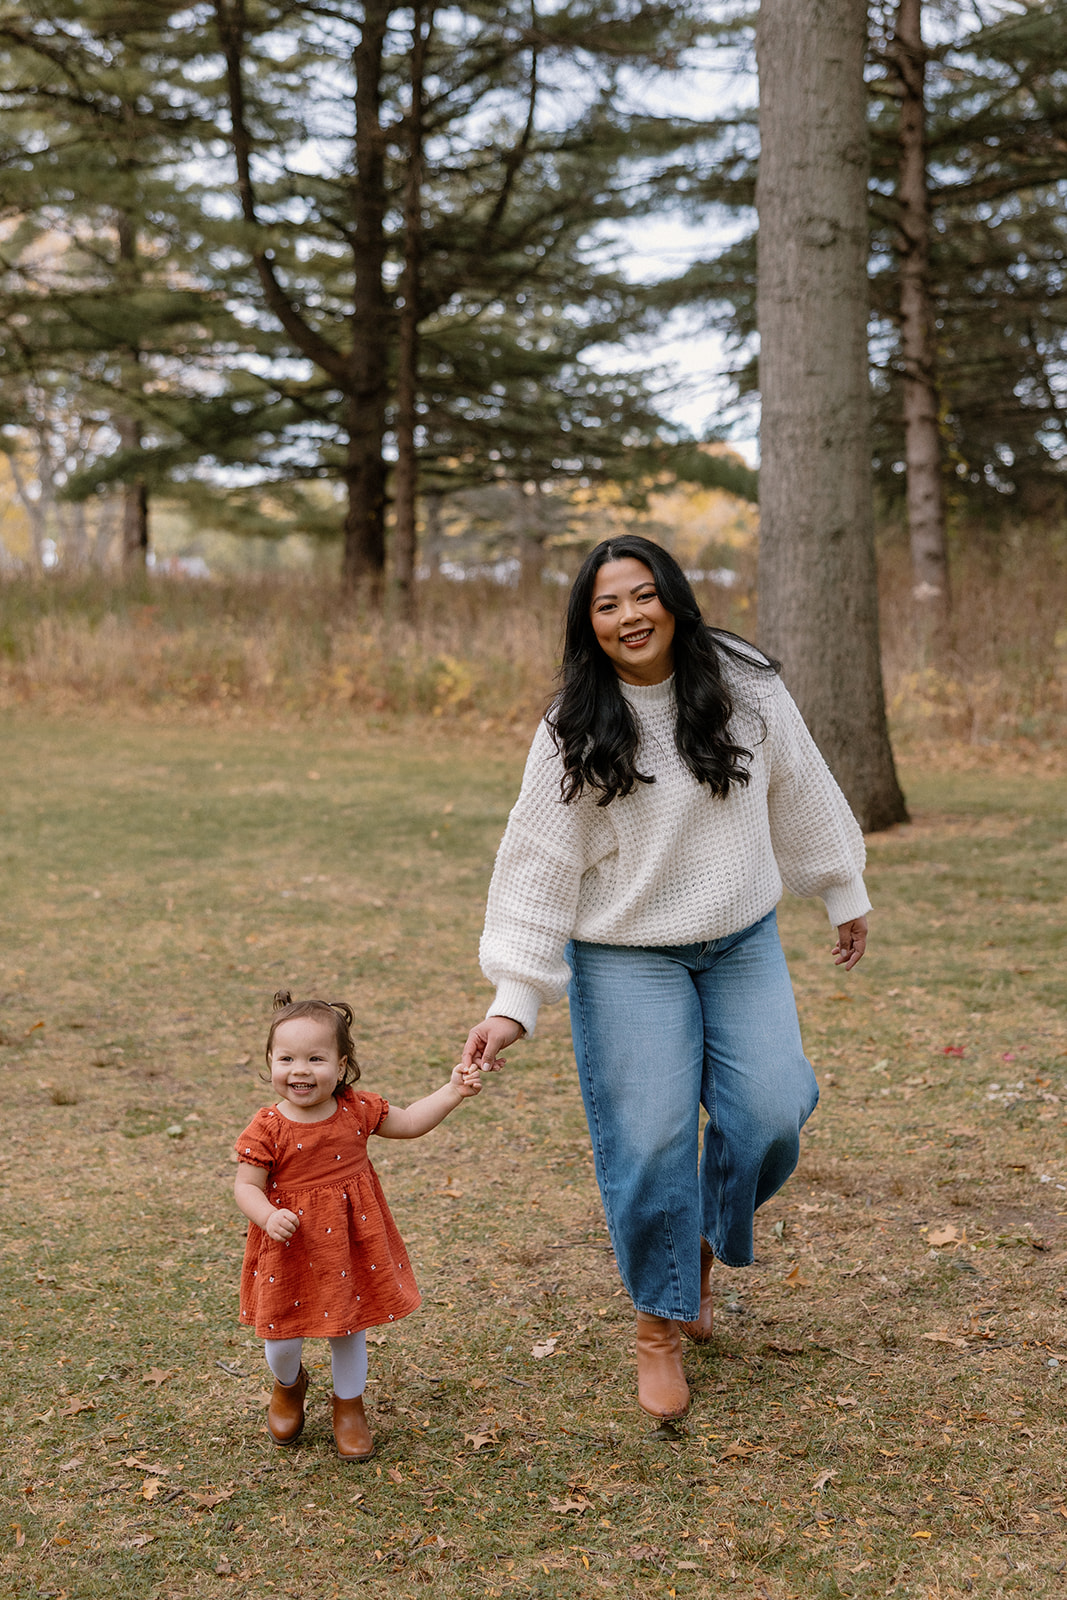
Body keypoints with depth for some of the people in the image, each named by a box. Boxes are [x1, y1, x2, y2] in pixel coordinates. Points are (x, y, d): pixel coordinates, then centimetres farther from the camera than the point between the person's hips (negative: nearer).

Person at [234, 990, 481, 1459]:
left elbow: (408, 1123, 7)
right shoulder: (267, 1129, -17)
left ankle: (348, 1406, 39)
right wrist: (269, 1217, -31)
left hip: (351, 1241, 3)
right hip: (293, 1248, -2)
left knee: (350, 1328, 15)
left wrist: (451, 1093, -3)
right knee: (283, 1337, 6)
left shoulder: (357, 1110, -6)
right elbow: (246, 1185, -12)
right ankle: (288, 1385, 42)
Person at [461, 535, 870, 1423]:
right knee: (649, 1142, -5)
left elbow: (800, 792, 10)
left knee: (771, 1115, -5)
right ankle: (660, 1327, 15)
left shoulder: (746, 687, -4)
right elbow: (538, 865, -10)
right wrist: (512, 1003, -14)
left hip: (743, 944, 3)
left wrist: (844, 892, 19)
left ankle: (708, 1243, 27)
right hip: (627, 960, -2)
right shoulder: (573, 733, -10)